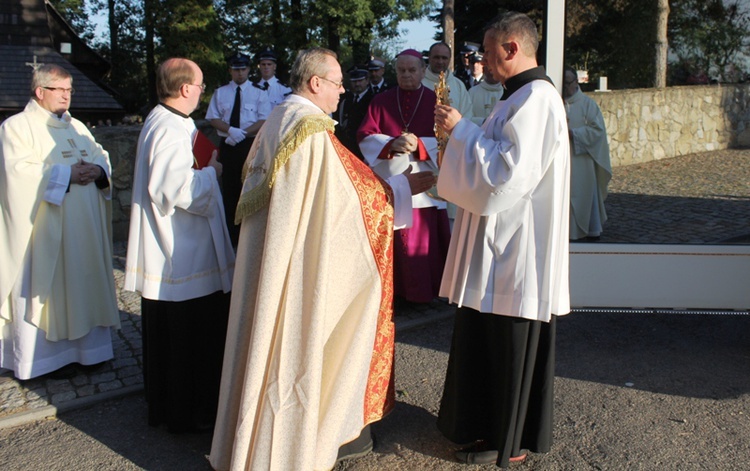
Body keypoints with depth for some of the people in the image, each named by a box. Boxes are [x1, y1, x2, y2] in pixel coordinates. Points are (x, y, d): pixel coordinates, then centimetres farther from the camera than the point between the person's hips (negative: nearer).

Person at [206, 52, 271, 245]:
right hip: (227, 145, 2)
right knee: (229, 188, 4)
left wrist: (243, 132, -17)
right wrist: (230, 130, -14)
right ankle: (230, 233, 12)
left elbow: (264, 120, -5)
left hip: (250, 145, -2)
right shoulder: (220, 93, 11)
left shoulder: (258, 93, 4)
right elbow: (213, 118, 5)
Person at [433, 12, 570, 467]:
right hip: (502, 243, 10)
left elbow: (508, 172, -24)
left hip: (518, 249, -10)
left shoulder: (537, 98, -17)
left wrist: (461, 129, -16)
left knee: (510, 346, 2)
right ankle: (488, 424, 33)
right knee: (486, 339, 18)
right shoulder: (522, 95, 16)